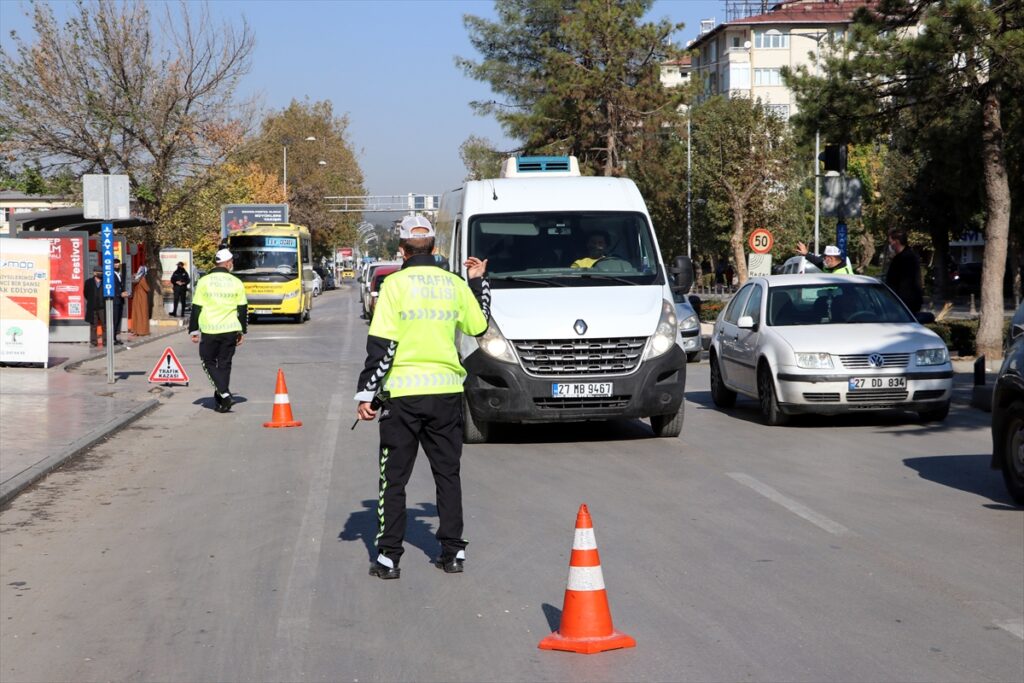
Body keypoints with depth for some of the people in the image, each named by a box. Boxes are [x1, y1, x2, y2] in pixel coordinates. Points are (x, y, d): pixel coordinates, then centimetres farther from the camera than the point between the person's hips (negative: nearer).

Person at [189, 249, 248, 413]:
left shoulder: (204, 281, -2)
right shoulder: (237, 283, 3)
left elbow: (196, 308, -2)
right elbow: (243, 310, 7)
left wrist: (193, 331, 5)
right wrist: (242, 332, 17)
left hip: (210, 331, -2)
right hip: (231, 330, 2)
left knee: (209, 362, 9)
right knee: (225, 364, 11)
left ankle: (225, 394, -9)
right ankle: (221, 402, 15)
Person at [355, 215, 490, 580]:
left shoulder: (396, 284, -7)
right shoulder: (454, 284, 4)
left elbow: (381, 344, -12)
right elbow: (478, 327, 17)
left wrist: (366, 392, -7)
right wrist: (478, 281, 28)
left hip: (403, 392, -3)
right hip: (447, 390, 3)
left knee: (394, 477, 5)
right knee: (447, 473, 14)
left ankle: (388, 557, 5)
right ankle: (453, 552, 14)